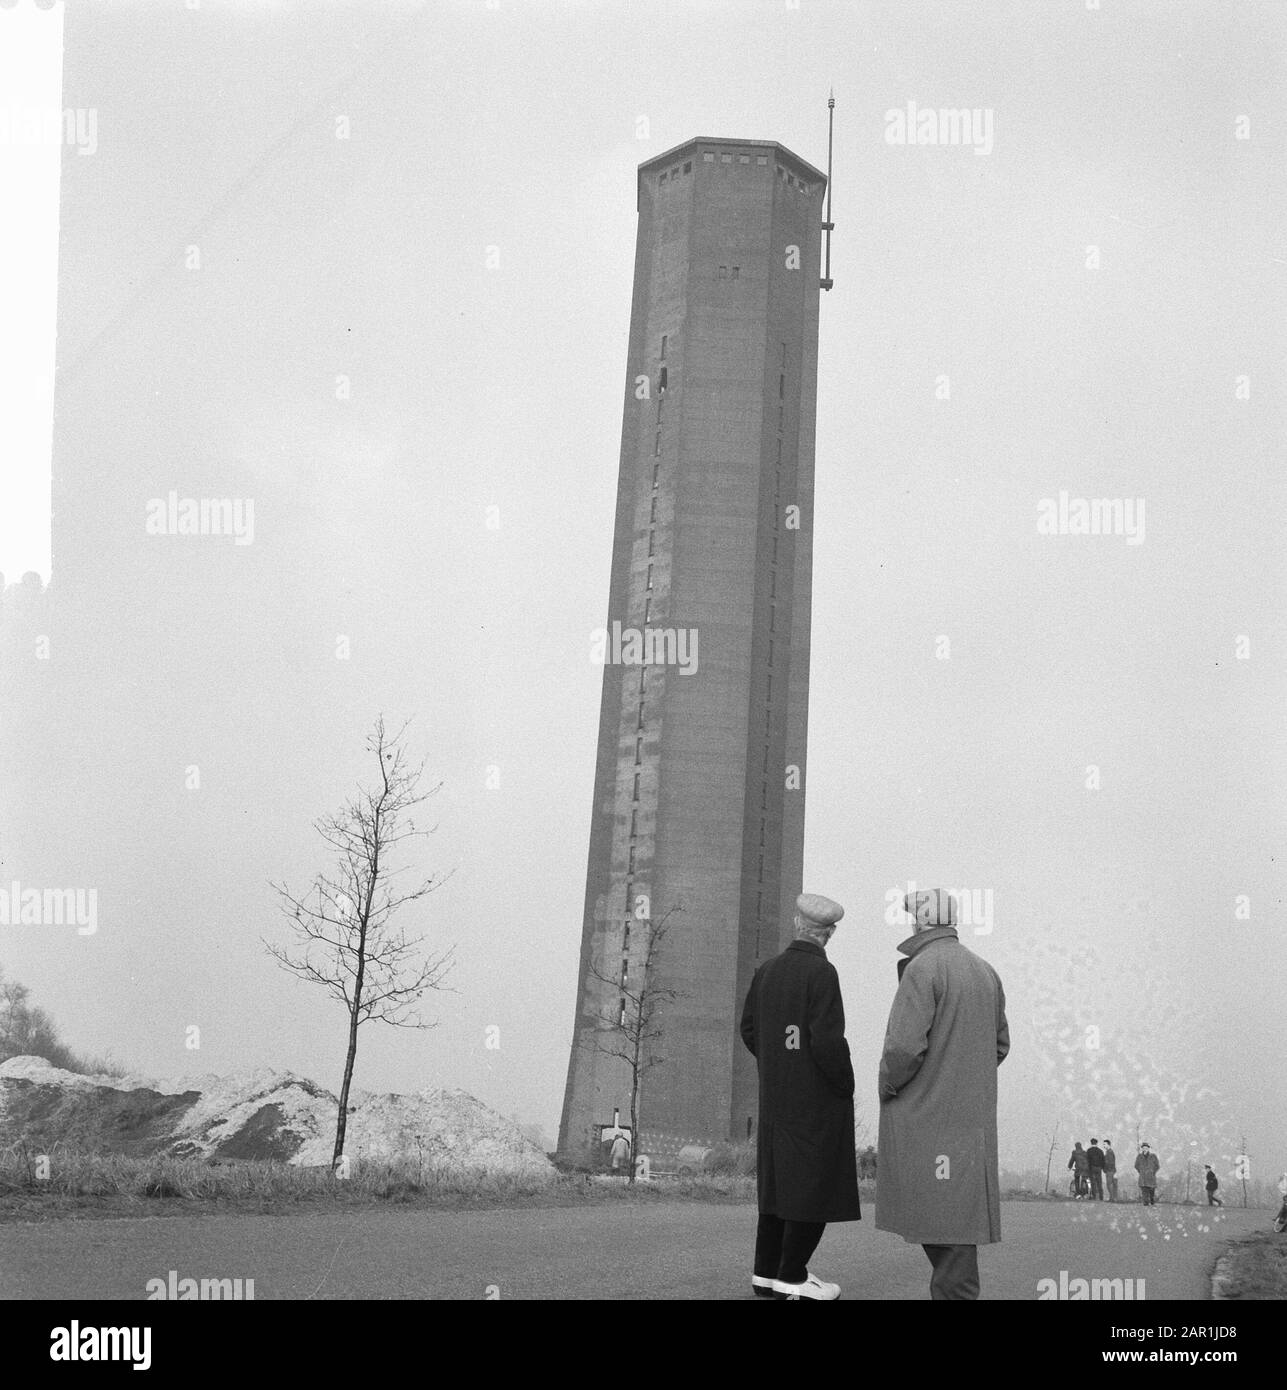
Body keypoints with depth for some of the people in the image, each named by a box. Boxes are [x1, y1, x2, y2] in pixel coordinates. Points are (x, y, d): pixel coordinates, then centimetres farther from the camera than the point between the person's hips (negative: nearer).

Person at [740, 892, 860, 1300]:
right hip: (817, 1098, -7)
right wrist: (845, 1085, -8)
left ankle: (766, 1271, 19)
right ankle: (792, 1277, 2)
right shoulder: (821, 972, -16)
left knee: (778, 1180, 14)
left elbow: (749, 1029, 12)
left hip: (775, 1095, 7)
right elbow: (827, 1040, -21)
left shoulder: (767, 970, 6)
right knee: (816, 1184, 0)